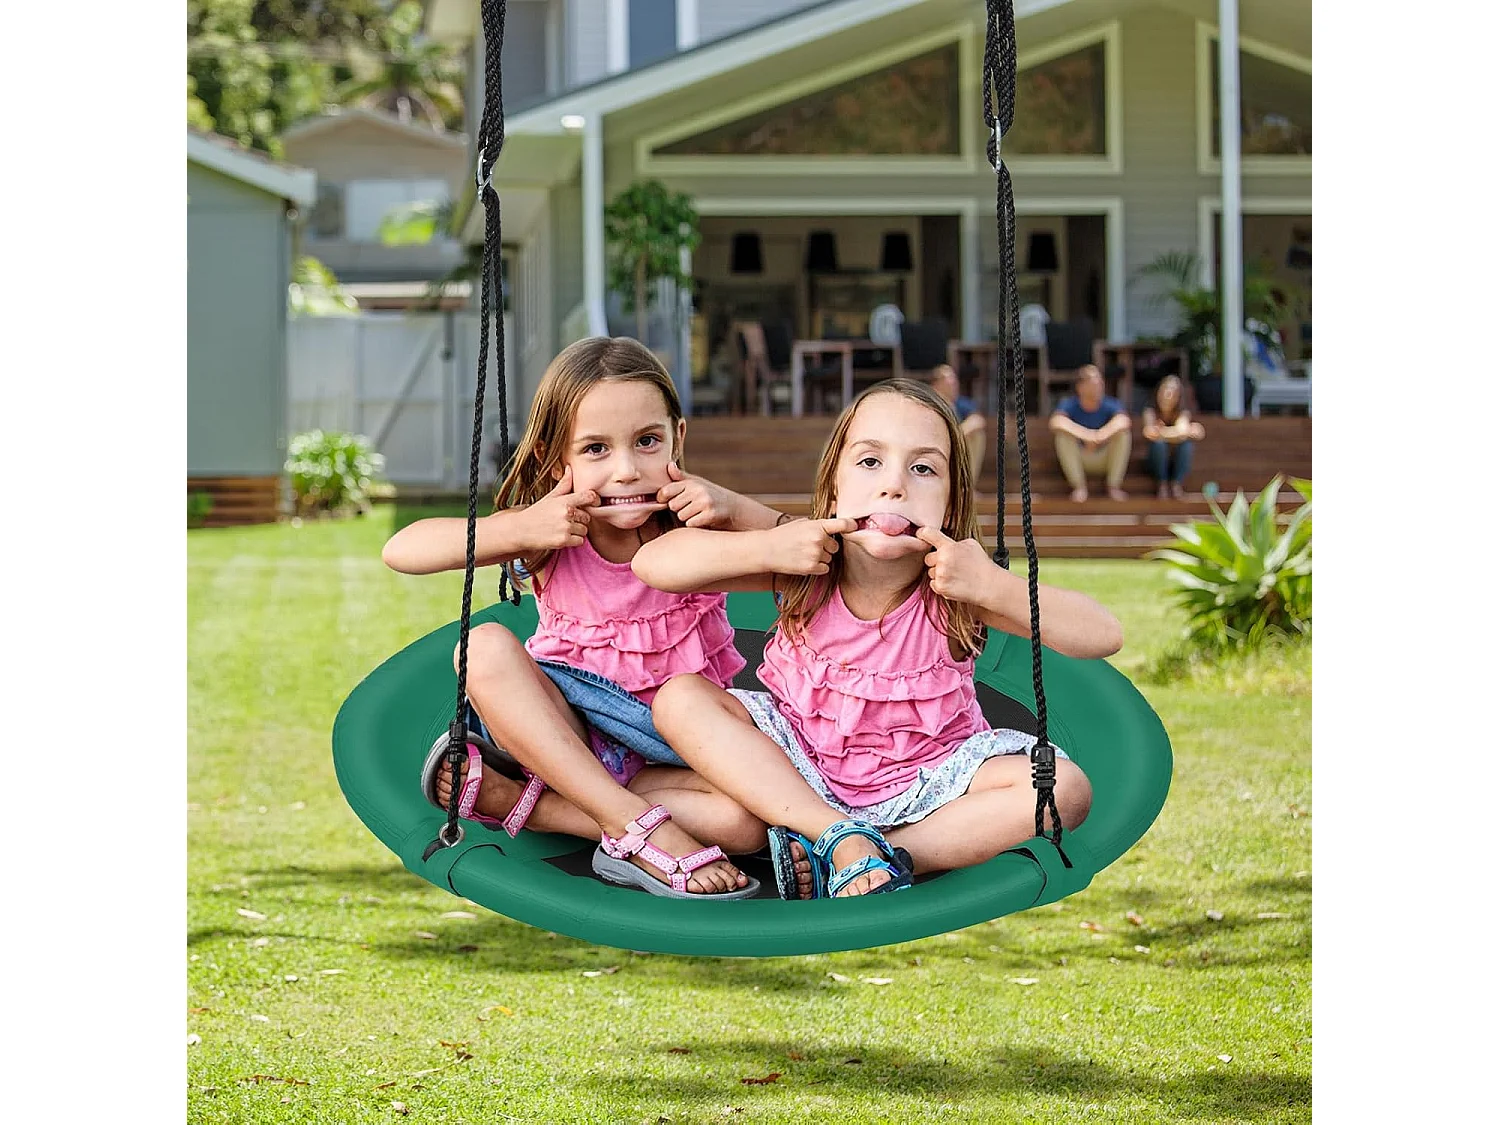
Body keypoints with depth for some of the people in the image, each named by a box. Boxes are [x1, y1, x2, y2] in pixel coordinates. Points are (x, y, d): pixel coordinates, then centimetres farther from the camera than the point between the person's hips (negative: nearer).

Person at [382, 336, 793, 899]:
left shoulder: (697, 528, -10)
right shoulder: (552, 538, -10)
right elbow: (401, 551, -19)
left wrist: (736, 509, -30)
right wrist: (518, 530, -30)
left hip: (671, 750, 0)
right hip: (568, 727, 0)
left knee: (751, 818, -31)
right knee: (488, 646, -27)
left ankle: (510, 799, -26)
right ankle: (637, 826, -32)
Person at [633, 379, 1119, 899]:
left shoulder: (957, 589, -18)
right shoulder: (802, 565, -15)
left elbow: (1102, 636, -26)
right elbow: (653, 563, -19)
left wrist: (996, 587, -37)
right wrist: (765, 548, -31)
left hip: (921, 786, -1)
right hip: (799, 768, 1)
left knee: (1064, 788, -25)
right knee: (679, 697, -19)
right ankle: (843, 838, -27)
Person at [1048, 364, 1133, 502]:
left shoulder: (1110, 404, -14)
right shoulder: (1069, 404, -15)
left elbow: (1123, 421, -37)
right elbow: (1056, 422, -37)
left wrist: (1097, 436, -53)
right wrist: (1085, 434, -49)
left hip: (1105, 459, 0)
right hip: (1079, 461, 0)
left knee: (1123, 432, -25)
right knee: (1063, 434, -28)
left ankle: (1113, 486, -14)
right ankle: (1079, 487, -19)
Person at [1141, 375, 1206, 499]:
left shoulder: (1183, 413, -10)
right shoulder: (1150, 412, -12)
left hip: (1178, 464, 1)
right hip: (1157, 464, -1)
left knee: (1187, 443, -29)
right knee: (1158, 443, -31)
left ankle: (1176, 483, -15)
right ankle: (1162, 484, -17)